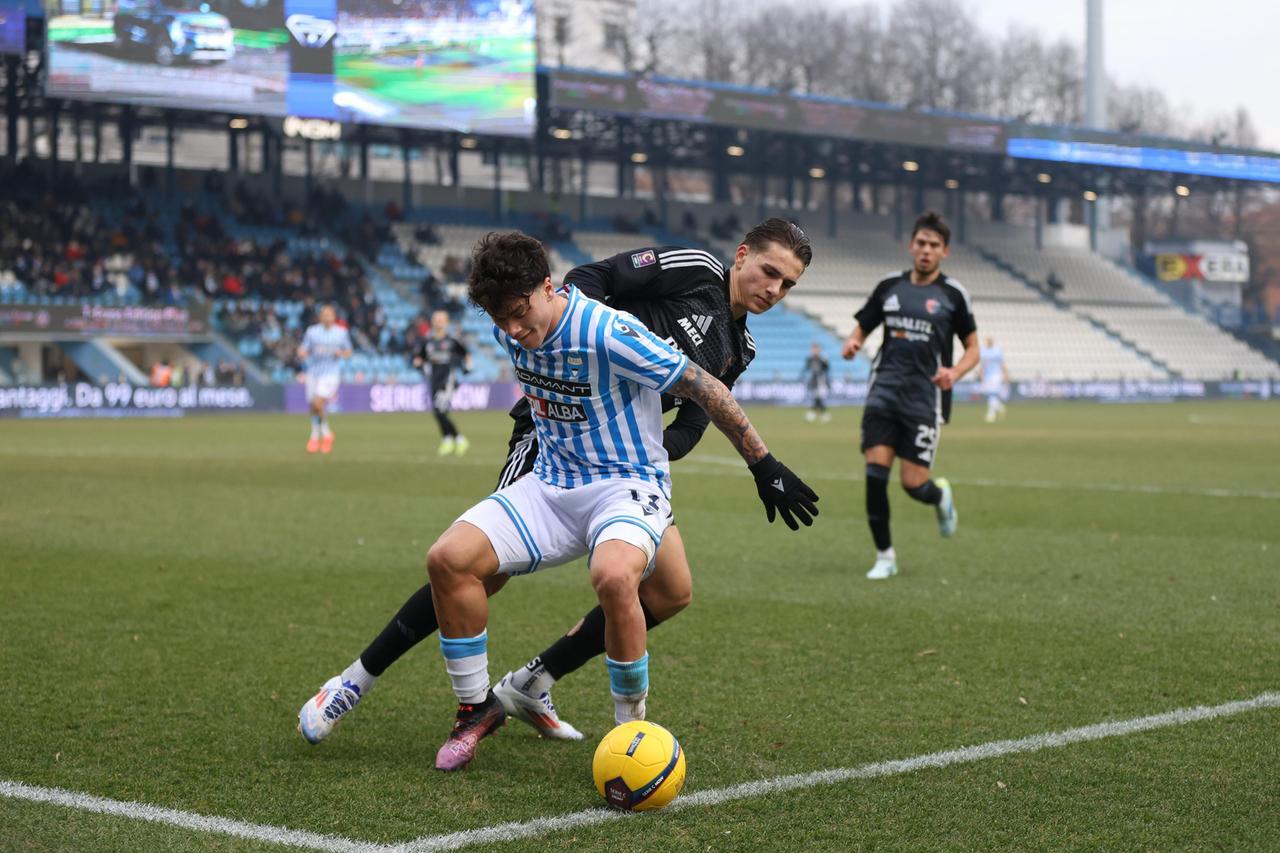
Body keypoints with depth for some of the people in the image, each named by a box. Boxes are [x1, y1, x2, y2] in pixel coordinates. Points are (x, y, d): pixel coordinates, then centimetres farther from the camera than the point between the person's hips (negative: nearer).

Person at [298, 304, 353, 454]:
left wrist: (340, 353, -8)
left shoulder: (342, 332, 3)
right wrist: (301, 354, -19)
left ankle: (326, 433, -2)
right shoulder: (312, 331, 3)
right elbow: (303, 352, 4)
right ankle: (315, 437, 28)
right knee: (312, 406, 7)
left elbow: (348, 352, 13)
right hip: (313, 373, 3)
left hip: (331, 373, -3)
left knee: (318, 403, -21)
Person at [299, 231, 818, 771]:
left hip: (627, 483, -6)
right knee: (447, 559, -13)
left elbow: (703, 387, -17)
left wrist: (763, 466, -13)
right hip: (550, 482, 7)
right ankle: (476, 706, 5)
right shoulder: (513, 331, -2)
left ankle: (632, 729, -16)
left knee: (613, 576, -38)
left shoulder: (608, 333, -23)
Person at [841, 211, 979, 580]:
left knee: (913, 483, -7)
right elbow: (862, 327, 18)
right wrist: (852, 343, -6)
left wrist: (954, 373, -14)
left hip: (925, 397, -2)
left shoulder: (953, 294, 2)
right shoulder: (889, 287, 10)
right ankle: (884, 556, 3)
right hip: (884, 390, 3)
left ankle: (940, 496, 32)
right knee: (875, 472, -10)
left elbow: (973, 348, 7)